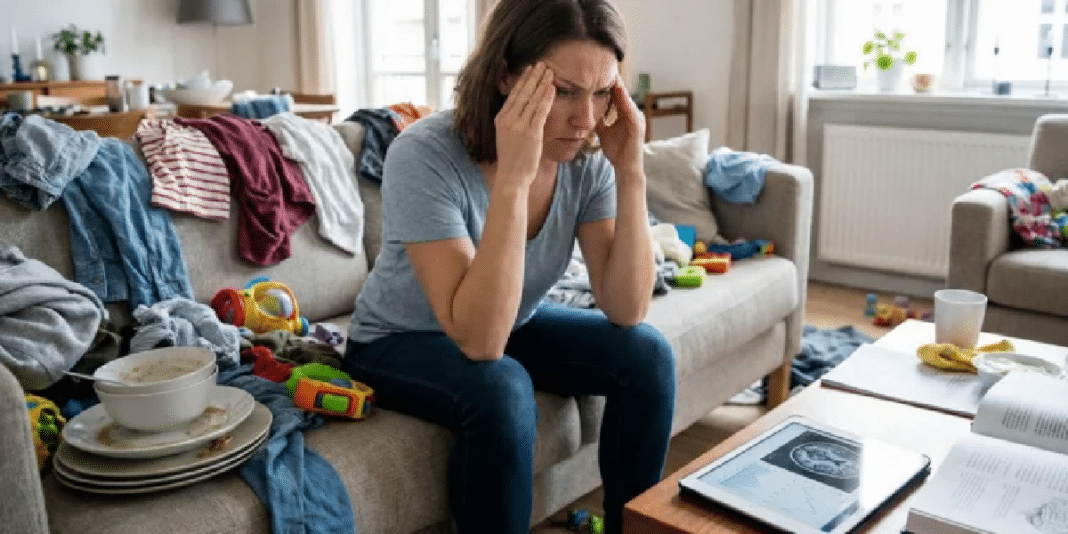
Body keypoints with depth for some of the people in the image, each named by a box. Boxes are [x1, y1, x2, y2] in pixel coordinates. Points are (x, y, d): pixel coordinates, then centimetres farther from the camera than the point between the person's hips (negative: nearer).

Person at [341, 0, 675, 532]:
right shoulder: (424, 155, -32)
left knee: (646, 353, -14)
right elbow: (479, 340, -39)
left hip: (514, 326, 5)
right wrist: (513, 176, -45)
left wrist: (630, 172, -30)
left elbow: (626, 313, -20)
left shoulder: (587, 159, -16)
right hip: (401, 343, -4)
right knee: (500, 389, -34)